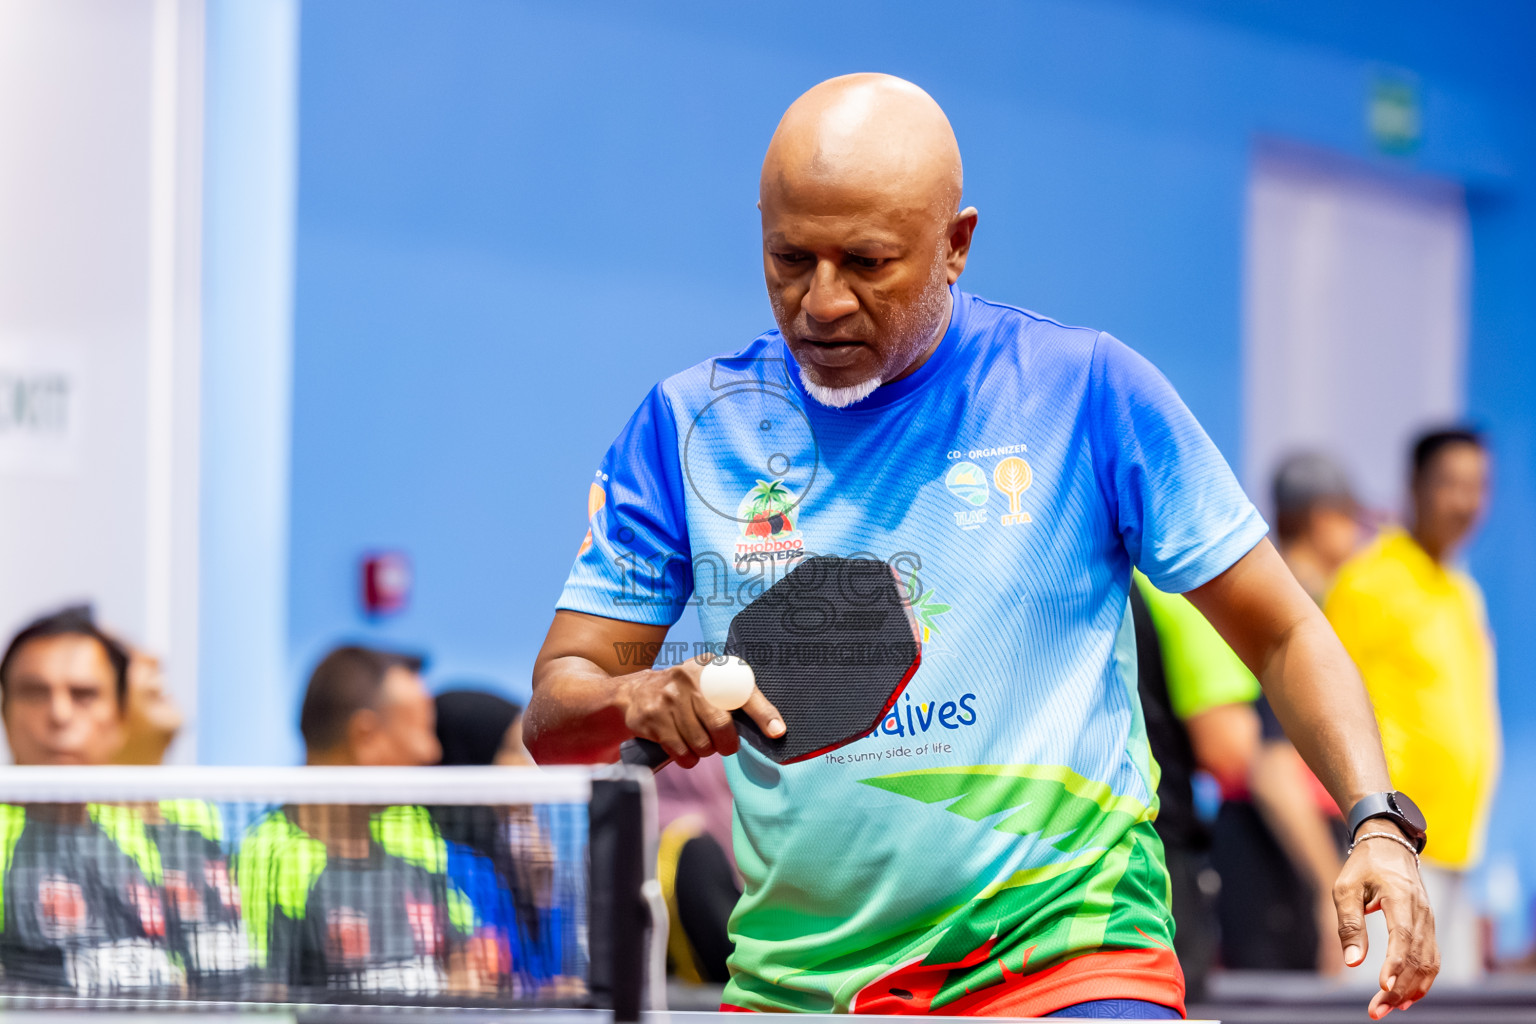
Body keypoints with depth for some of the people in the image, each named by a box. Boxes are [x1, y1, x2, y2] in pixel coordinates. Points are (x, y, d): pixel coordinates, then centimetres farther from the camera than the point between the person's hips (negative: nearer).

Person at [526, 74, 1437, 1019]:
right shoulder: (689, 425, 3)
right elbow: (553, 714, 4)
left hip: (1069, 947, -2)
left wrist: (1378, 822, -12)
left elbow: (1284, 634, 4)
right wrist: (635, 700, -19)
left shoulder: (1086, 390, -3)